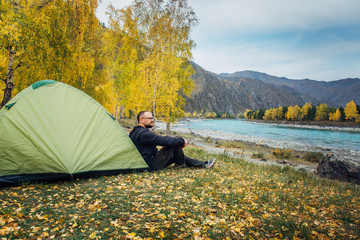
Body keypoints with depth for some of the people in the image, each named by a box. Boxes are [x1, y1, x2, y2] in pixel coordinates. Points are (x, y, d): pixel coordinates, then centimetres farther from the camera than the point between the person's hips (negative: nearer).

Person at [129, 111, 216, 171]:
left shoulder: (135, 132, 15)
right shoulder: (144, 134, -21)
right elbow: (164, 141, -24)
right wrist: (182, 141, -10)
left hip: (146, 163, 11)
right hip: (153, 165, -11)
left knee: (176, 155, 16)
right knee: (176, 143, -14)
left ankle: (203, 164, 18)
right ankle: (182, 164, 9)